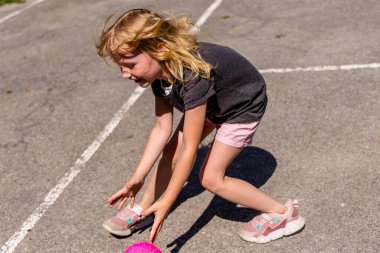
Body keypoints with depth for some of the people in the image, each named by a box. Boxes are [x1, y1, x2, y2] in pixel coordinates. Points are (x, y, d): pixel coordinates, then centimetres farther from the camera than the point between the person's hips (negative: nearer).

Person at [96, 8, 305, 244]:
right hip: (212, 102, 7)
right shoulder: (159, 70, -18)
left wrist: (166, 203, -31)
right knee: (170, 153, 2)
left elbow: (189, 150, -36)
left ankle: (283, 213, 3)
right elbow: (162, 128, -14)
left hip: (243, 106, -7)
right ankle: (142, 210, 22)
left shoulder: (193, 75, -42)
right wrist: (137, 178, -20)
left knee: (211, 177, -7)